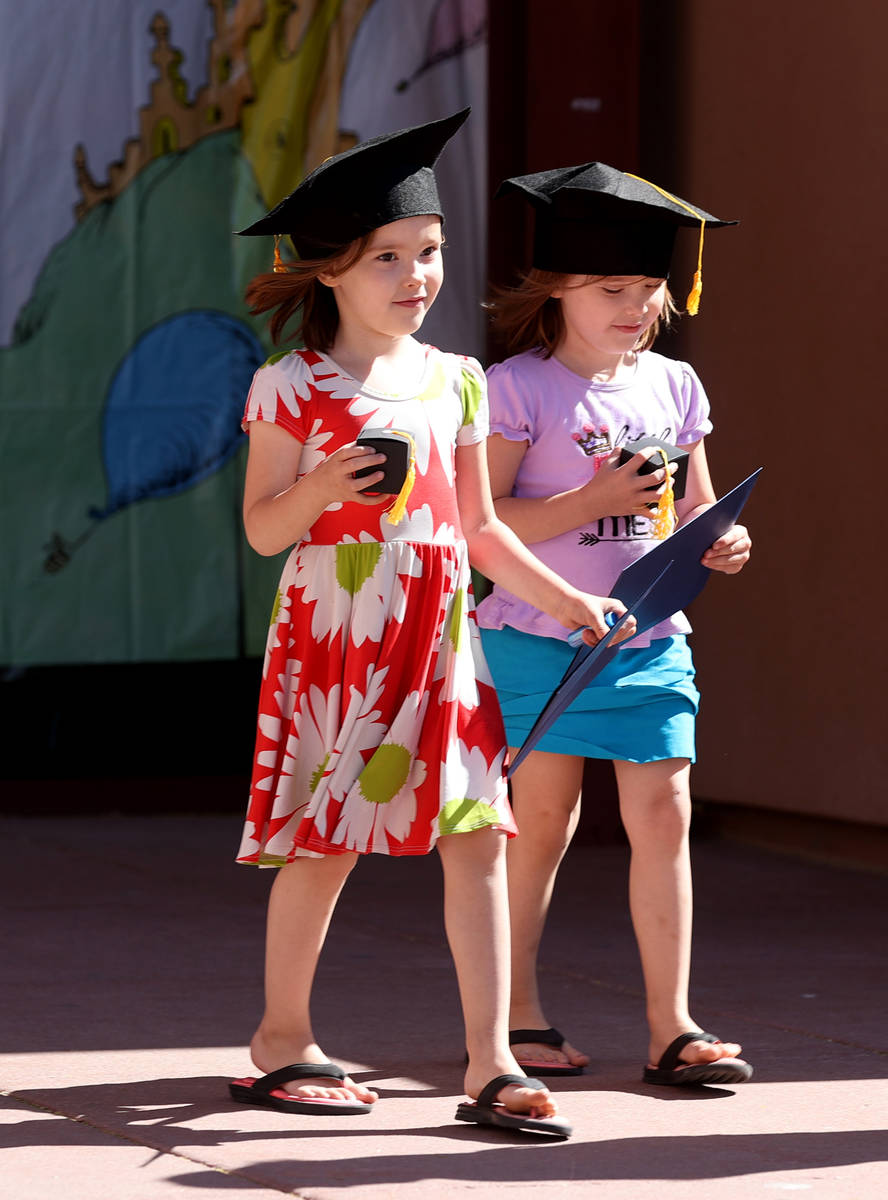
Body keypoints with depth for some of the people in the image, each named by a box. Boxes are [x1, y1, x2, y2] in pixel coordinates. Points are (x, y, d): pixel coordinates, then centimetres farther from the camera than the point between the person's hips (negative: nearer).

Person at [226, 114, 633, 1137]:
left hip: (440, 632, 4)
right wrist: (320, 488, -22)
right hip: (336, 629, -4)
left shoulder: (456, 381, 12)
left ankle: (491, 1063, -4)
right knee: (328, 839, 1)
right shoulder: (292, 387, -3)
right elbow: (262, 529, -2)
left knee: (477, 838, -4)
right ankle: (283, 1034, 20)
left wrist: (558, 594, 12)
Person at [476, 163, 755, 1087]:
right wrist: (595, 501, -20)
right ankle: (516, 1015, 19)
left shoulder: (672, 385, 9)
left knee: (662, 815, -2)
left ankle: (672, 1028, 2)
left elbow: (696, 508, 18)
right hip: (541, 637, -4)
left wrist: (720, 546, -5)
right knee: (542, 822, 4)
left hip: (649, 637, 4)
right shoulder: (518, 388, -7)